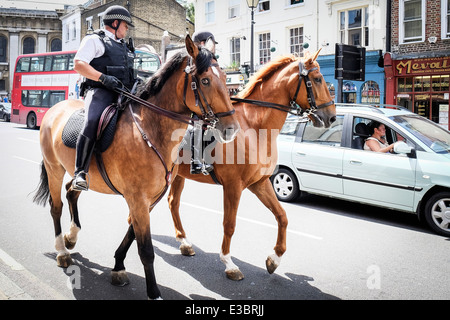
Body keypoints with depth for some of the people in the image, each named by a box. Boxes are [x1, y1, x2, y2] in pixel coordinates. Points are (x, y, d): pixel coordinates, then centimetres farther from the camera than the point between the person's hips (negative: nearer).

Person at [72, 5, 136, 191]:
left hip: (124, 94, 8)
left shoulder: (124, 47, 30)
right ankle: (79, 173, -33)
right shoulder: (94, 40, 7)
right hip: (100, 92, -8)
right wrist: (103, 78, -20)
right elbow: (79, 65, -7)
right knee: (92, 122, -34)